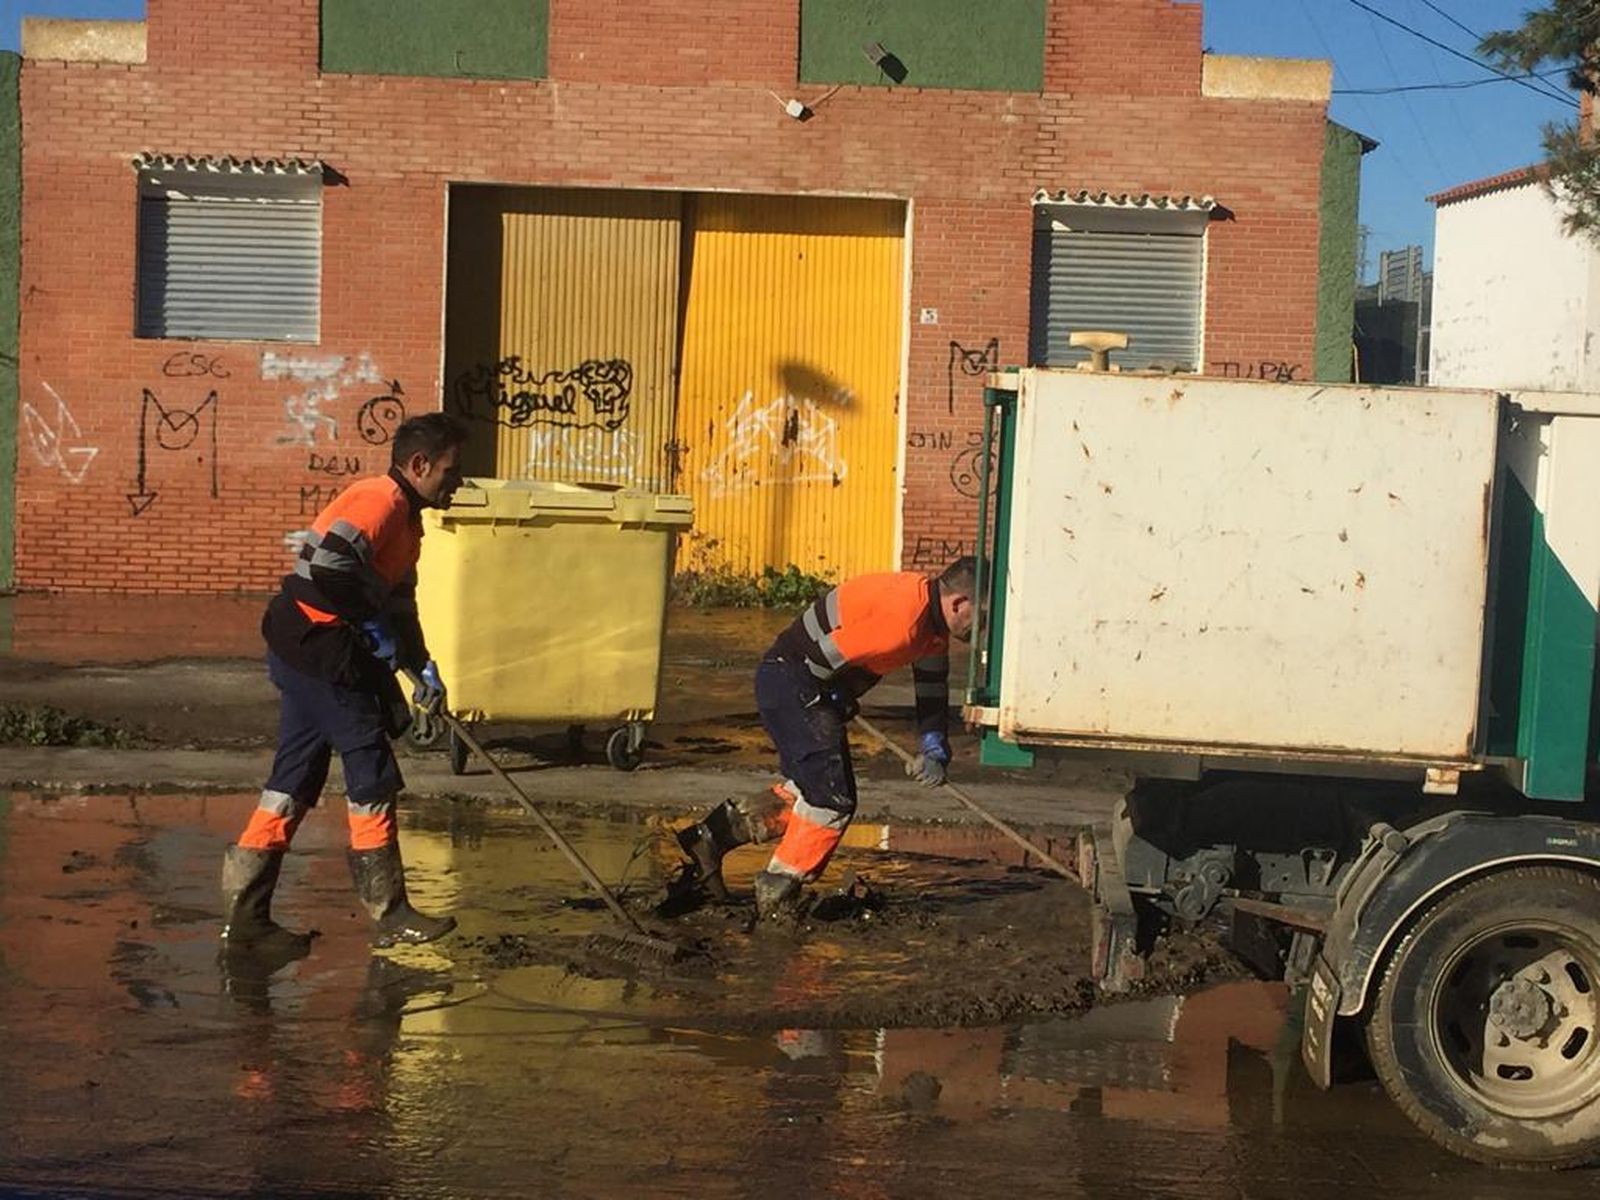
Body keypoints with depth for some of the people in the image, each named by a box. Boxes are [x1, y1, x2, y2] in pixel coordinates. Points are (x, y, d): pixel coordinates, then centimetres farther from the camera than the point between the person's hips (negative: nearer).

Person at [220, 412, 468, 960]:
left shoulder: (404, 518, 19)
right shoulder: (381, 499, -14)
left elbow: (398, 603, 23)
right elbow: (329, 566, -27)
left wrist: (422, 667, 14)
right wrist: (372, 625, -16)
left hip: (306, 655, 10)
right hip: (320, 650, -10)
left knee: (297, 780, 12)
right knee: (372, 776, -2)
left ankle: (245, 914, 16)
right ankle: (389, 914, 8)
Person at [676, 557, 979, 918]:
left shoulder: (933, 623, 6)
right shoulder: (903, 620, -28)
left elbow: (934, 690, 15)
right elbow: (828, 653, -27)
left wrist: (935, 752, 3)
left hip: (816, 689, 10)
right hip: (791, 681, -10)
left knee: (812, 791, 15)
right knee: (831, 800, -9)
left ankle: (716, 833, 19)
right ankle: (776, 896, 3)